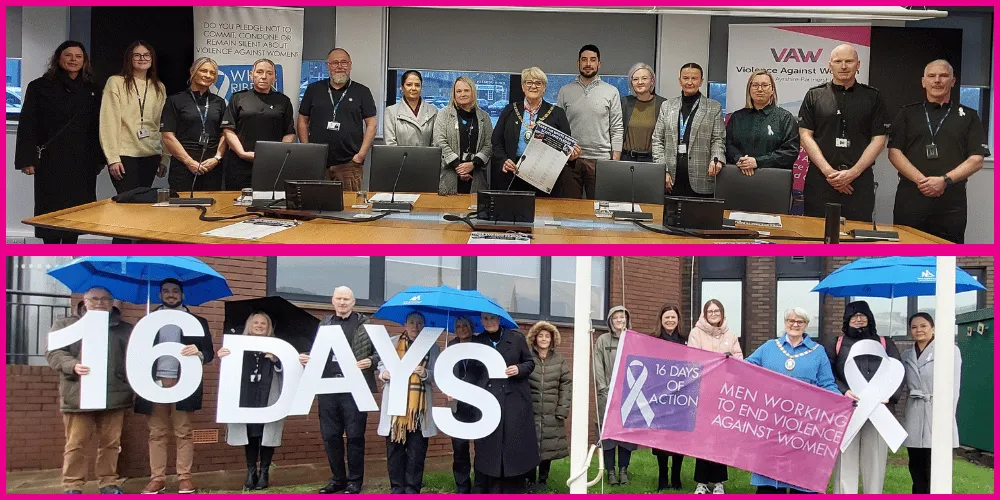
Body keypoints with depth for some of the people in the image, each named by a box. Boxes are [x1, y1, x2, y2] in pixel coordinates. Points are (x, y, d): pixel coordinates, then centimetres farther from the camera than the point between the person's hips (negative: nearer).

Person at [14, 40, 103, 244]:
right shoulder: (39, 87, 1)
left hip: (83, 162, 3)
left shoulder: (92, 90, 10)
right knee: (52, 211, 0)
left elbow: (98, 126, 10)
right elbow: (27, 126, -3)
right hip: (52, 161, -3)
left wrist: (99, 159, 5)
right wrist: (27, 159, -10)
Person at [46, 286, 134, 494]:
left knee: (111, 442, 6)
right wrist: (72, 366, -18)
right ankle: (73, 487, 5)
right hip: (79, 395, -2)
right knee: (77, 444, -1)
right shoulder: (64, 325, 10)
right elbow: (54, 353, 1)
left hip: (114, 396, 2)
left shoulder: (126, 329, 15)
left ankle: (109, 483, 16)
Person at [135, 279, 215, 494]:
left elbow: (209, 353, 5)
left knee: (183, 432, -1)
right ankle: (157, 478, 4)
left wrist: (198, 353, -18)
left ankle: (185, 477, 2)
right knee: (156, 433, 2)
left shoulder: (197, 322, 10)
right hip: (155, 383, 1)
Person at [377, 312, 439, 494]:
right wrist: (383, 373, -10)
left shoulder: (432, 347, 9)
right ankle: (397, 486, 12)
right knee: (395, 446, 3)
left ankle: (412, 487, 6)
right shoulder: (392, 344, 14)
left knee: (417, 449, -1)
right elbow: (382, 365, 13)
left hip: (419, 406, -1)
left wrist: (425, 374, -19)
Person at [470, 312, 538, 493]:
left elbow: (530, 363, 9)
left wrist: (519, 369, -11)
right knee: (490, 448, -1)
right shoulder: (476, 342, 10)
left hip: (515, 401, -1)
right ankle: (492, 491, 4)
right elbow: (472, 373, 12)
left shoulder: (516, 338, 5)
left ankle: (515, 491, 6)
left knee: (515, 446, -1)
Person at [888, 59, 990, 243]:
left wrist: (945, 180, -13)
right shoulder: (908, 114, 12)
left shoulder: (968, 116, 11)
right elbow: (894, 152, 3)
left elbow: (976, 159, 3)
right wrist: (921, 180, -12)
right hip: (910, 200, 0)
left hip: (952, 202, 0)